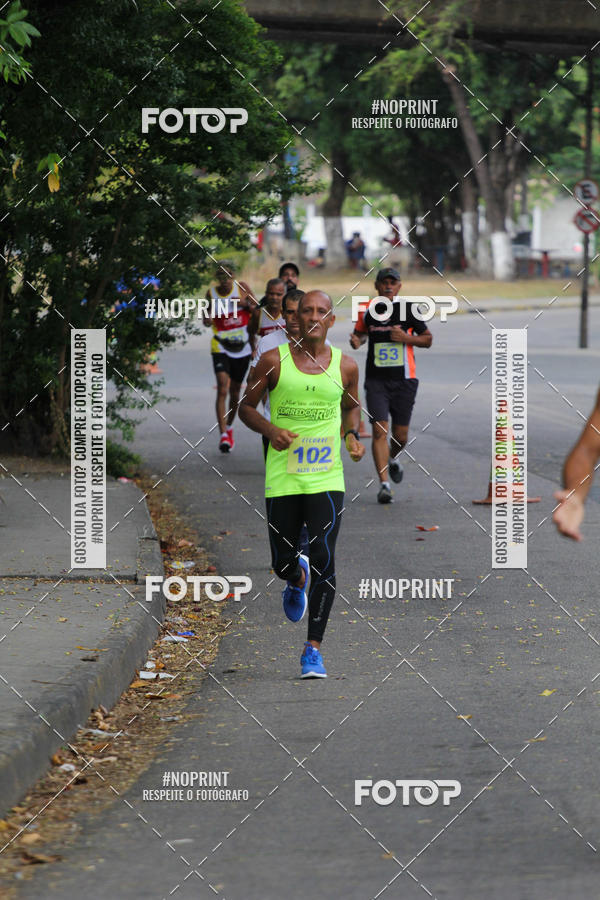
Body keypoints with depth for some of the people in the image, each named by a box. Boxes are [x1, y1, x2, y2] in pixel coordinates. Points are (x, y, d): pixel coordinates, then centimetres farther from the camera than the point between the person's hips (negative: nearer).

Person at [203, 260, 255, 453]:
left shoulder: (242, 287, 1)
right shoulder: (211, 293, 0)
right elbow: (207, 319, 11)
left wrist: (246, 304, -15)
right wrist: (207, 319, -12)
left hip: (242, 347, 2)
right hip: (221, 346, -2)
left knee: (235, 391, 13)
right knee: (222, 389, -17)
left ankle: (229, 427, 37)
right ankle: (223, 436, -22)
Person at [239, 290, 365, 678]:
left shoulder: (345, 366, 3)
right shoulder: (274, 361, -2)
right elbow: (247, 406, 7)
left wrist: (353, 435, 2)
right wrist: (270, 429, -13)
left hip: (327, 478, 0)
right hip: (282, 478, 0)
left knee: (324, 559, -12)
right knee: (283, 563, 8)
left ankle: (314, 649, -3)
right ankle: (298, 582, 48)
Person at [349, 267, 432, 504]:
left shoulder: (408, 310, -2)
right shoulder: (367, 311, 3)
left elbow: (428, 339, 5)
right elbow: (360, 332, 20)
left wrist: (405, 338, -13)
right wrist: (356, 341, -4)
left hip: (403, 379, 0)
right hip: (376, 380, 0)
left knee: (400, 435, 8)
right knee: (379, 431, -12)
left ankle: (392, 459, 43)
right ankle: (384, 484, -11)